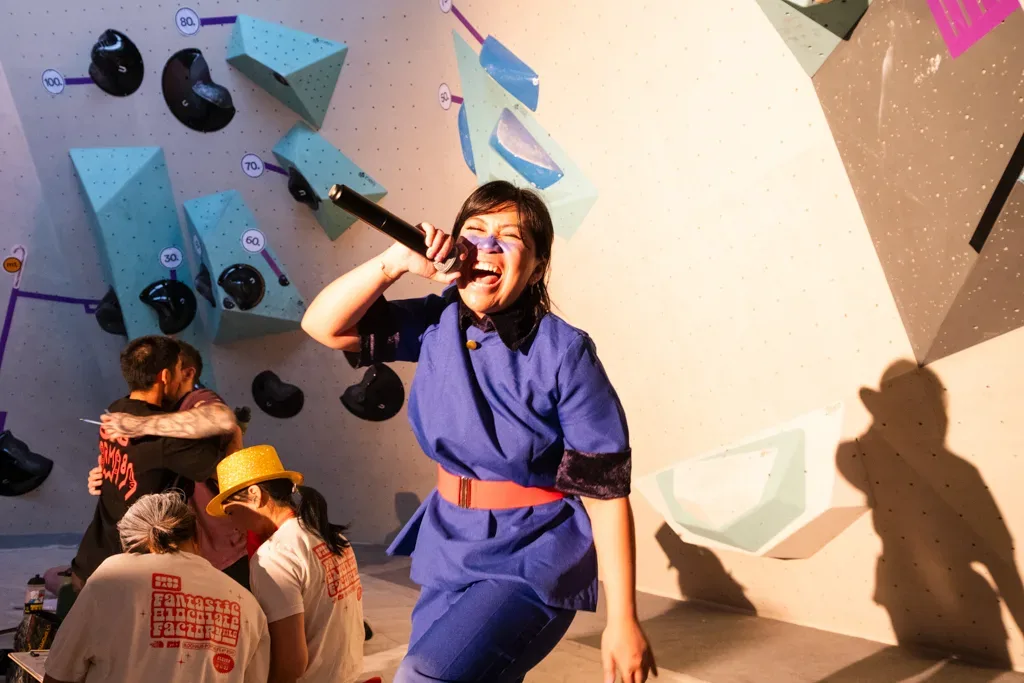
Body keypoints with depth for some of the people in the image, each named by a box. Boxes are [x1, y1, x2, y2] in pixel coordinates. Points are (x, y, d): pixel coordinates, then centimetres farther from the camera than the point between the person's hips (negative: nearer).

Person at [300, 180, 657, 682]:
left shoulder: (562, 352, -18)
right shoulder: (436, 325, -4)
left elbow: (606, 489, -16)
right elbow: (323, 325, -4)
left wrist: (622, 621, -15)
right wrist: (395, 261, -19)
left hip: (532, 561, -6)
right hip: (449, 553, 6)